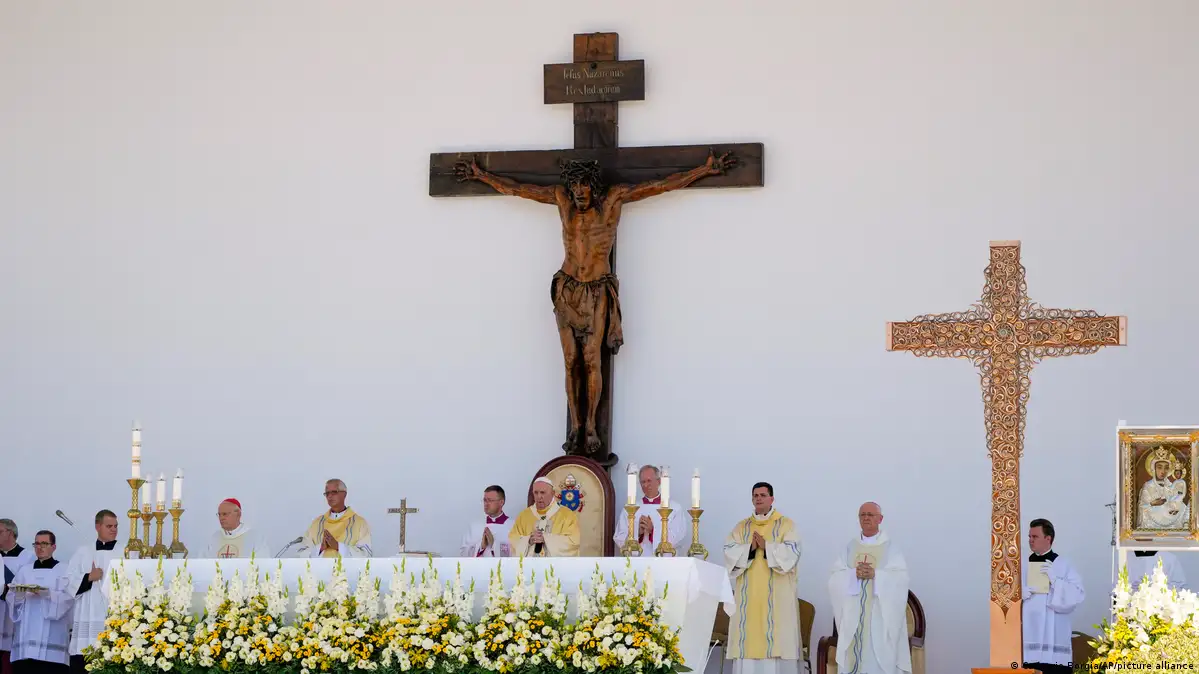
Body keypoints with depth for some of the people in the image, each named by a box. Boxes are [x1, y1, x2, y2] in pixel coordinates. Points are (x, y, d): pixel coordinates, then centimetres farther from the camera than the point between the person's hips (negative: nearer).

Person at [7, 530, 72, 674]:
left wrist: (47, 593, -20)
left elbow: (68, 597, -5)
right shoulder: (25, 571, 19)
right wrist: (20, 594, -11)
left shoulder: (63, 570, 8)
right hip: (26, 634, 4)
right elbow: (12, 598, 11)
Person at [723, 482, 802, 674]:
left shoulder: (786, 525, 6)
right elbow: (730, 553, 3)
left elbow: (791, 553, -8)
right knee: (749, 638, -2)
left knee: (776, 636, -9)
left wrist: (767, 547, -17)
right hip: (748, 596, 3)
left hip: (776, 596, -3)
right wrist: (750, 548, -13)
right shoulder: (742, 527, 15)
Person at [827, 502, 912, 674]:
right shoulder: (850, 548, 12)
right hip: (853, 614, 3)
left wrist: (875, 574, -19)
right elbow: (835, 578, 4)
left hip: (880, 615, -3)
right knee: (853, 657, -2)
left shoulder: (890, 548, 4)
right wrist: (854, 573, -15)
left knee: (878, 658, -8)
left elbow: (900, 578, -6)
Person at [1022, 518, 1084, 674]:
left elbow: (1077, 596, -4)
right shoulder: (1023, 566, 14)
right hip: (1028, 637, 3)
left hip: (1053, 637, -3)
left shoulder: (1064, 565, 6)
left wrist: (1055, 579, -14)